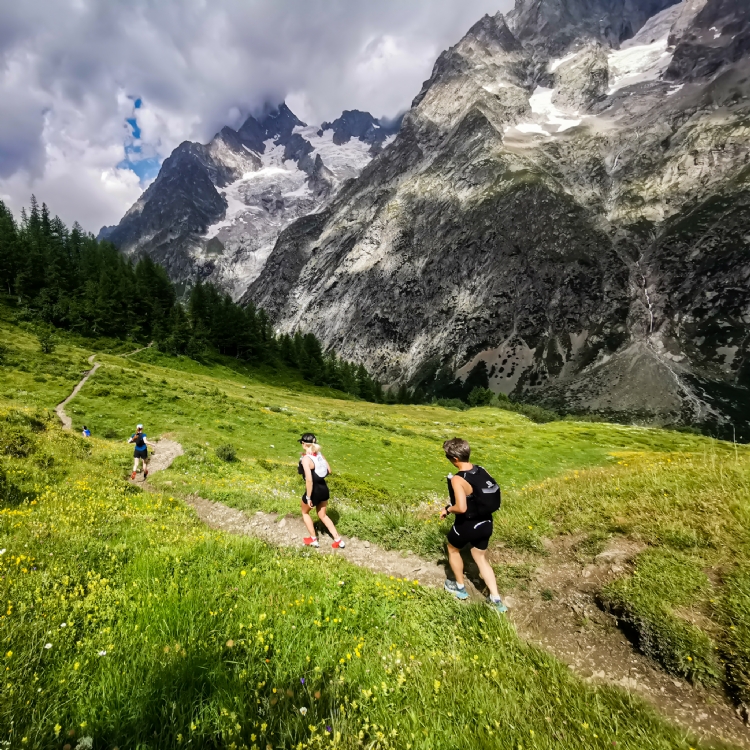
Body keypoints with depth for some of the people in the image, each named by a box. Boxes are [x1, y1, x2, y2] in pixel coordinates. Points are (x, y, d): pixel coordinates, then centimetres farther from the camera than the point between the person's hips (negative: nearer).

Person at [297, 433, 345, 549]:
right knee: (323, 515, 24)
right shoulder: (319, 454, 0)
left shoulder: (306, 458, -22)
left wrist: (308, 497, -19)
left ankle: (313, 540, 32)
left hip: (314, 491, -7)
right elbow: (329, 470, 7)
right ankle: (338, 540, 23)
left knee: (304, 512, 23)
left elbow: (309, 480, -26)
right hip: (324, 488, 7)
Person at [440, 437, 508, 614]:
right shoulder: (481, 471, -6)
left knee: (453, 549, 25)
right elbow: (490, 495, 3)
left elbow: (461, 507, -33)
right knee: (481, 558, 24)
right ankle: (496, 600, 25)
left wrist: (447, 509, -14)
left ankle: (460, 588, 41)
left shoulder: (458, 479, -28)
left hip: (467, 525, -6)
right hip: (485, 523, 6)